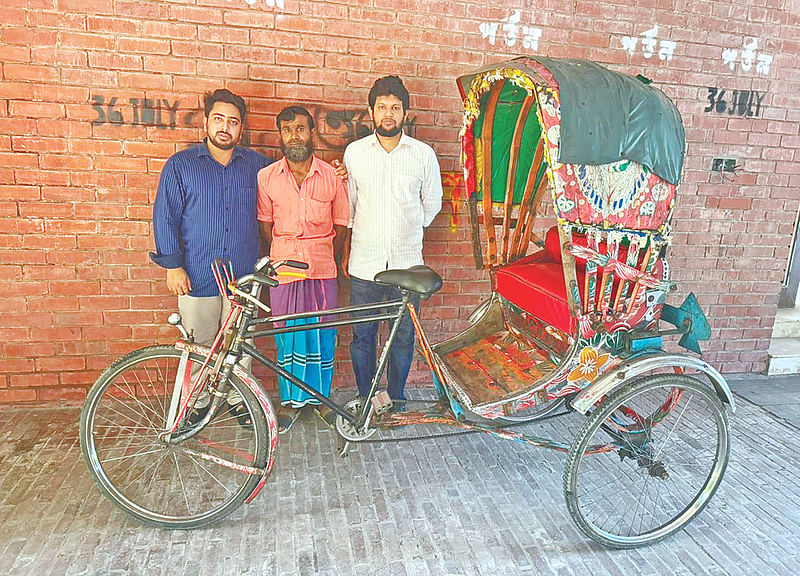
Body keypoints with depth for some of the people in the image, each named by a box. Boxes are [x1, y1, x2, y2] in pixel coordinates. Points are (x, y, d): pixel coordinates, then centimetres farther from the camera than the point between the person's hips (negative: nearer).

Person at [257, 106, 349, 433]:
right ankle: (291, 400, 25)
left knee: (321, 336, 7)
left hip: (322, 271, 0)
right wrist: (281, 259, 8)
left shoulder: (332, 177, 0)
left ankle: (321, 397, 27)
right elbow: (266, 226, 9)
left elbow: (340, 226, 8)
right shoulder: (266, 177, 1)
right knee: (287, 336, 7)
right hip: (284, 270, 0)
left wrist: (328, 261, 9)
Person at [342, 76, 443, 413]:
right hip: (365, 264, 1)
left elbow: (432, 204, 14)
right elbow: (348, 206, 11)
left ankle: (397, 398, 28)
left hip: (407, 263, 0)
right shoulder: (354, 152, 4)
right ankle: (365, 398, 27)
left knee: (404, 336, 8)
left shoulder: (424, 154, 1)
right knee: (362, 336, 8)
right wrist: (346, 252, 11)